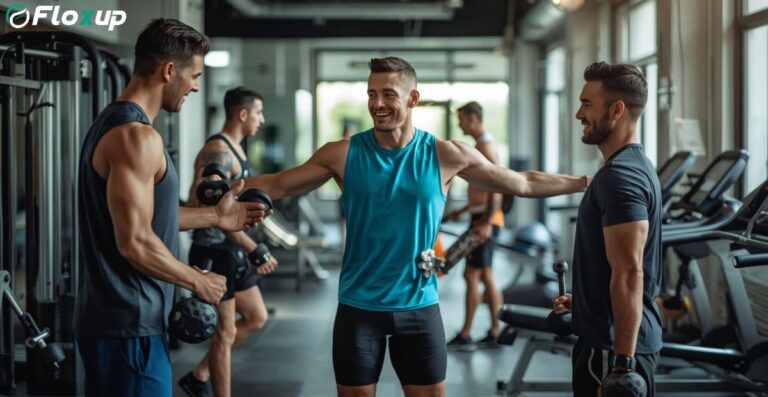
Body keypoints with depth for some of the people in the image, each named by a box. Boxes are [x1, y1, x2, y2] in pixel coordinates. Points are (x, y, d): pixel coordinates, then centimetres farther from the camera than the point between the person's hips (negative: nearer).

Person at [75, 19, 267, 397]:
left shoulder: (115, 122, 13)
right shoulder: (136, 136, -19)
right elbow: (135, 242, -24)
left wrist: (213, 216, 20)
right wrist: (198, 281, -10)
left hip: (112, 315, 10)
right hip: (128, 324, -10)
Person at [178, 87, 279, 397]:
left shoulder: (235, 150, 13)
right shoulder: (218, 152, -19)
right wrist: (255, 250, -24)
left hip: (233, 252, 10)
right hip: (215, 253, -10)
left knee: (256, 317, 17)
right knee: (225, 332, -2)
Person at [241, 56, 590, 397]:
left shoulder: (446, 155, -3)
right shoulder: (343, 154, -4)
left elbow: (523, 183, 5)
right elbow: (278, 185, 1)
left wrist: (587, 182, 5)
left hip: (418, 306, 0)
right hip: (359, 306, 0)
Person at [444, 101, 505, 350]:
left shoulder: (485, 146, -14)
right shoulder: (482, 145, 16)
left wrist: (486, 223, -26)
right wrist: (461, 211, 26)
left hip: (485, 219, -10)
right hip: (482, 218, 10)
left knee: (472, 274, -8)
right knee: (485, 276, 10)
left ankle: (465, 336, -4)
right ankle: (494, 333, 14)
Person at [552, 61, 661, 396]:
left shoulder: (620, 176, -19)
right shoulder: (632, 167, 13)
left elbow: (629, 274, -25)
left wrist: (622, 362, -27)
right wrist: (583, 298, 31)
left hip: (613, 345, -10)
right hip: (620, 340, 10)